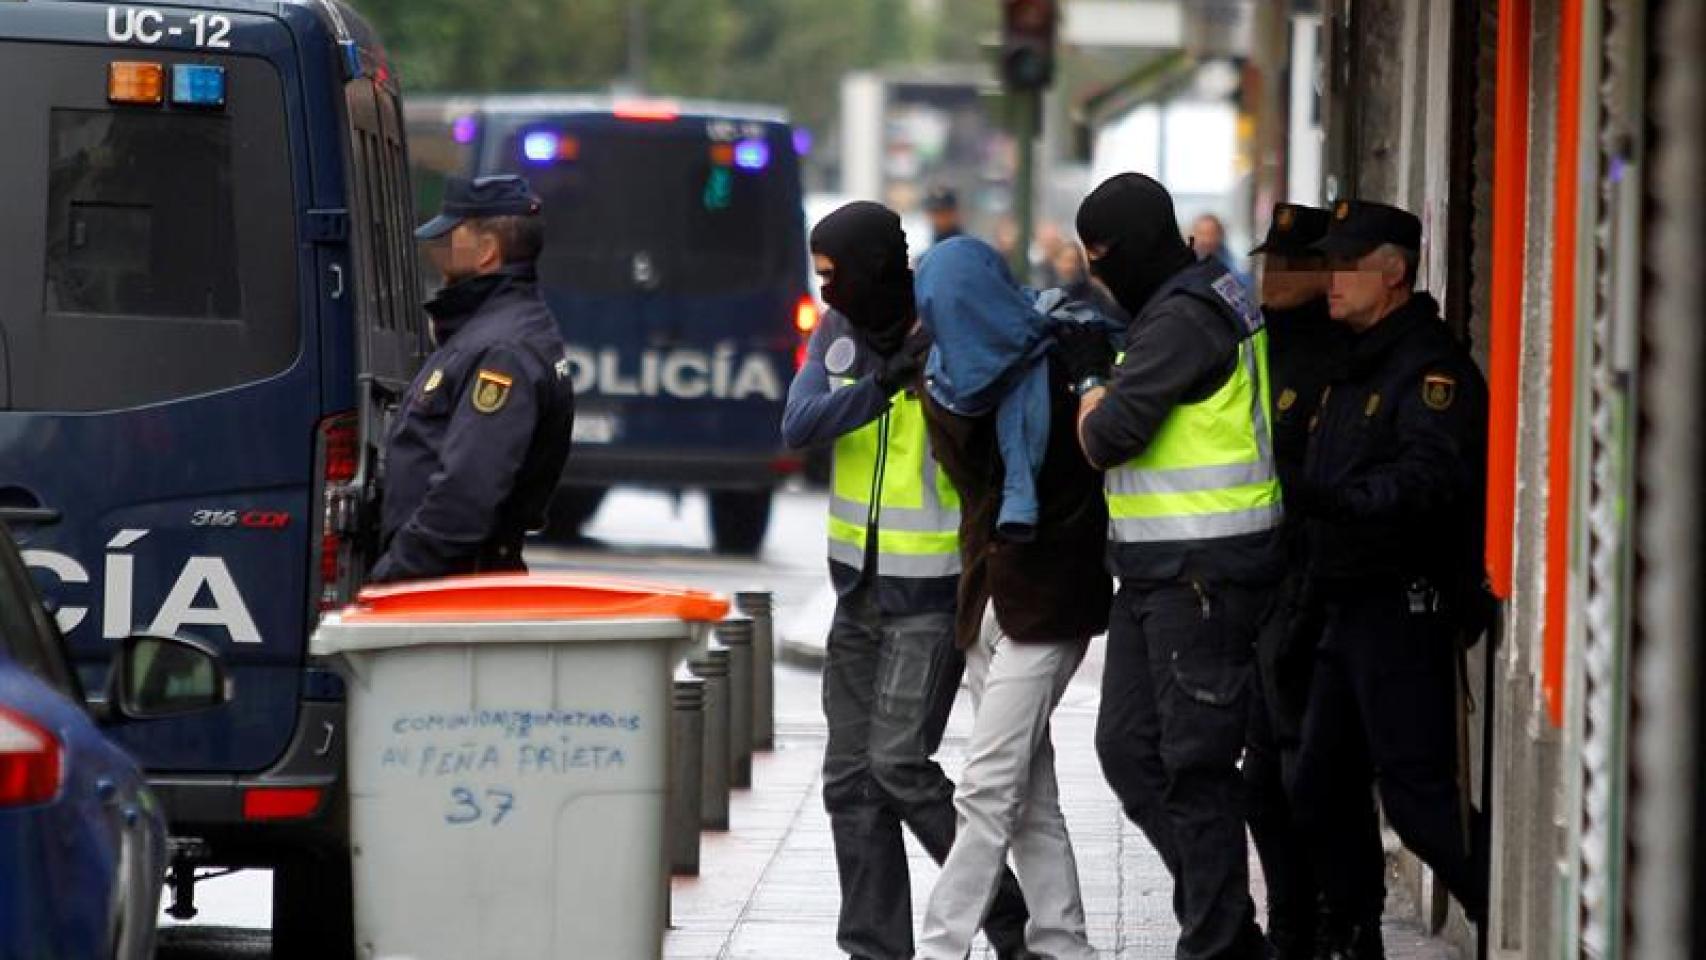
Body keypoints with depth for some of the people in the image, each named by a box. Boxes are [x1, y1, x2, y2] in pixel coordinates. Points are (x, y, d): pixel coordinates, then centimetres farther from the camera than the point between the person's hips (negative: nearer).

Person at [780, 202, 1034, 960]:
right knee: (851, 778, 7)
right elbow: (797, 426, -10)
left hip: (932, 593, -7)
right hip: (860, 585, 7)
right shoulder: (838, 333, 4)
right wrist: (882, 384, -24)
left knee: (899, 764, -13)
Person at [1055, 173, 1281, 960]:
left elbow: (1107, 438, -18)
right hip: (1154, 569, 10)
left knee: (1195, 762, -5)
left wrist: (1090, 374, -1)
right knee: (1127, 746, 11)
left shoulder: (1181, 319, -17)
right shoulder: (1213, 298, 15)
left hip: (1203, 571, -10)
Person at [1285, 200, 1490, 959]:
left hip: (1404, 605, -10)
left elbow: (1426, 482, -27)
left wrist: (1324, 498, -38)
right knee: (1323, 786, 13)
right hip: (1348, 605, 10)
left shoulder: (1431, 367, -13)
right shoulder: (1355, 366, 19)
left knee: (1417, 792, -13)